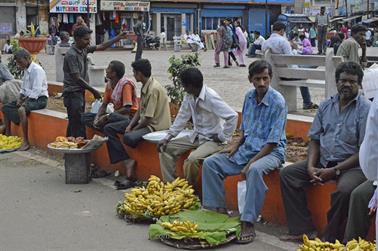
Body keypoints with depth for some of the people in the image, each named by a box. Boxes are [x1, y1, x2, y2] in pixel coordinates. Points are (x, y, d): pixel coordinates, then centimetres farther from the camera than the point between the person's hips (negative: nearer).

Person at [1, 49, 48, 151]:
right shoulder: (26, 70, 12)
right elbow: (23, 88, 19)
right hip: (28, 97, 10)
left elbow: (36, 92, -23)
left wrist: (24, 101, -20)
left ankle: (26, 142, -34)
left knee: (21, 110, -36)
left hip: (39, 99, -10)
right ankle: (7, 134, 14)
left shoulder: (37, 70, -17)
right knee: (5, 107, 8)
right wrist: (20, 97, 1)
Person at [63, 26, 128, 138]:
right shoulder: (71, 55, -18)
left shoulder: (84, 49, 6)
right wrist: (93, 91, -15)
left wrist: (119, 37, 9)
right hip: (72, 92, -9)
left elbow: (101, 47, 14)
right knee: (78, 125, -11)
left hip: (80, 92, 9)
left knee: (74, 123, 14)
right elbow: (77, 78, -19)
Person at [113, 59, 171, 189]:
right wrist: (129, 126, -1)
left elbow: (148, 118, -22)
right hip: (144, 123, 10)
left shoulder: (154, 89, -20)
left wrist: (133, 130, -10)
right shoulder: (145, 87, 10)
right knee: (109, 129, 3)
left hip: (156, 126, -10)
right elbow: (140, 111, 13)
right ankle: (128, 162, -12)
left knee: (129, 138, -36)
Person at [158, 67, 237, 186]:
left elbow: (233, 116, -28)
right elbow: (182, 117, 10)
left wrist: (222, 137, -19)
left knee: (191, 160, -32)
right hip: (196, 136, 9)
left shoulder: (211, 97, -24)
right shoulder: (189, 96, 0)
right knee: (165, 148, 1)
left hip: (213, 140, -9)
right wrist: (168, 137, 2)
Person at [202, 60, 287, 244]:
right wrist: (236, 146, 2)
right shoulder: (249, 97, 6)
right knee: (210, 163, -5)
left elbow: (272, 141, -18)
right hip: (247, 148, 7)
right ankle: (217, 209, -5)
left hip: (271, 152, -7)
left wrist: (251, 162, -23)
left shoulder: (277, 102, -15)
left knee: (255, 170, -39)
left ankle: (248, 223, -34)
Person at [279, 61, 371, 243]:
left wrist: (335, 170, -18)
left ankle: (331, 239, -14)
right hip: (323, 161, 6)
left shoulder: (366, 109, -9)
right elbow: (314, 139, 11)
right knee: (287, 174, -7)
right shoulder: (326, 106, 10)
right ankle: (302, 229, -5)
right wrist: (310, 166, -7)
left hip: (352, 165, -6)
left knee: (344, 189, -36)